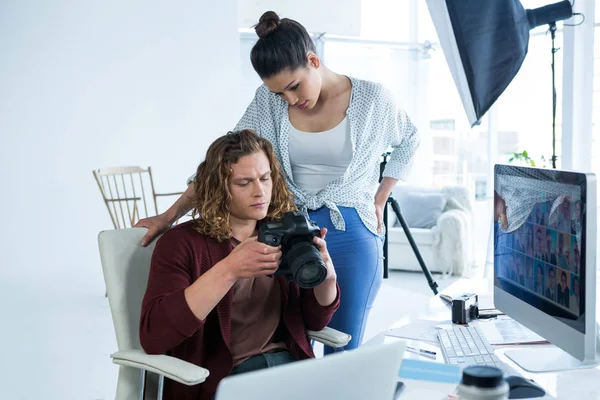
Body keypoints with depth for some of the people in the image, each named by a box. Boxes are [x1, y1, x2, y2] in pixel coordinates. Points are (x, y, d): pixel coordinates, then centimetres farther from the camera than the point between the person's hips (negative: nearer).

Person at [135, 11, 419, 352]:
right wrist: (170, 216, -12)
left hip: (352, 236, -1)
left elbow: (410, 143, 12)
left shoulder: (372, 99, -6)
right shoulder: (269, 100, -1)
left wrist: (379, 201, 4)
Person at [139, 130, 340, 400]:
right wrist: (227, 271, -27)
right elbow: (152, 337, -18)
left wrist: (326, 276, -13)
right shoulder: (181, 243, -4)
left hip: (290, 365, 4)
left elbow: (315, 321, 9)